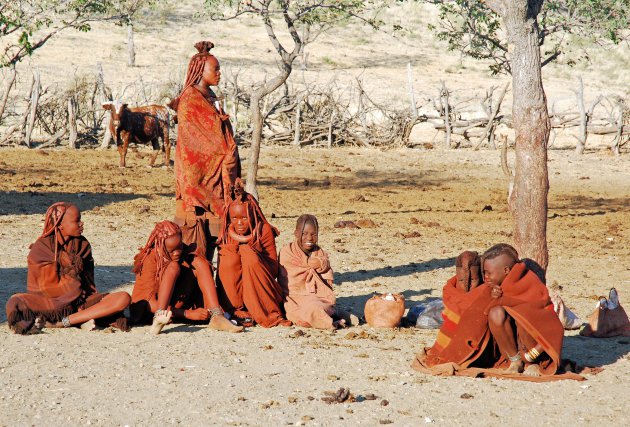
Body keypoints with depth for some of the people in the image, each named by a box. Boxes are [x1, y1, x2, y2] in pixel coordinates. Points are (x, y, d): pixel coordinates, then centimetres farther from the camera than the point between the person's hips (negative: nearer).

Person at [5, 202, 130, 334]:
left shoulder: (82, 244, 6)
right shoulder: (41, 249, -7)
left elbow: (88, 283, 3)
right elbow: (48, 288, -10)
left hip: (83, 301, 4)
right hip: (50, 302, -4)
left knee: (124, 298, -20)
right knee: (15, 302, -34)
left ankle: (64, 322, -28)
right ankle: (83, 320, -34)